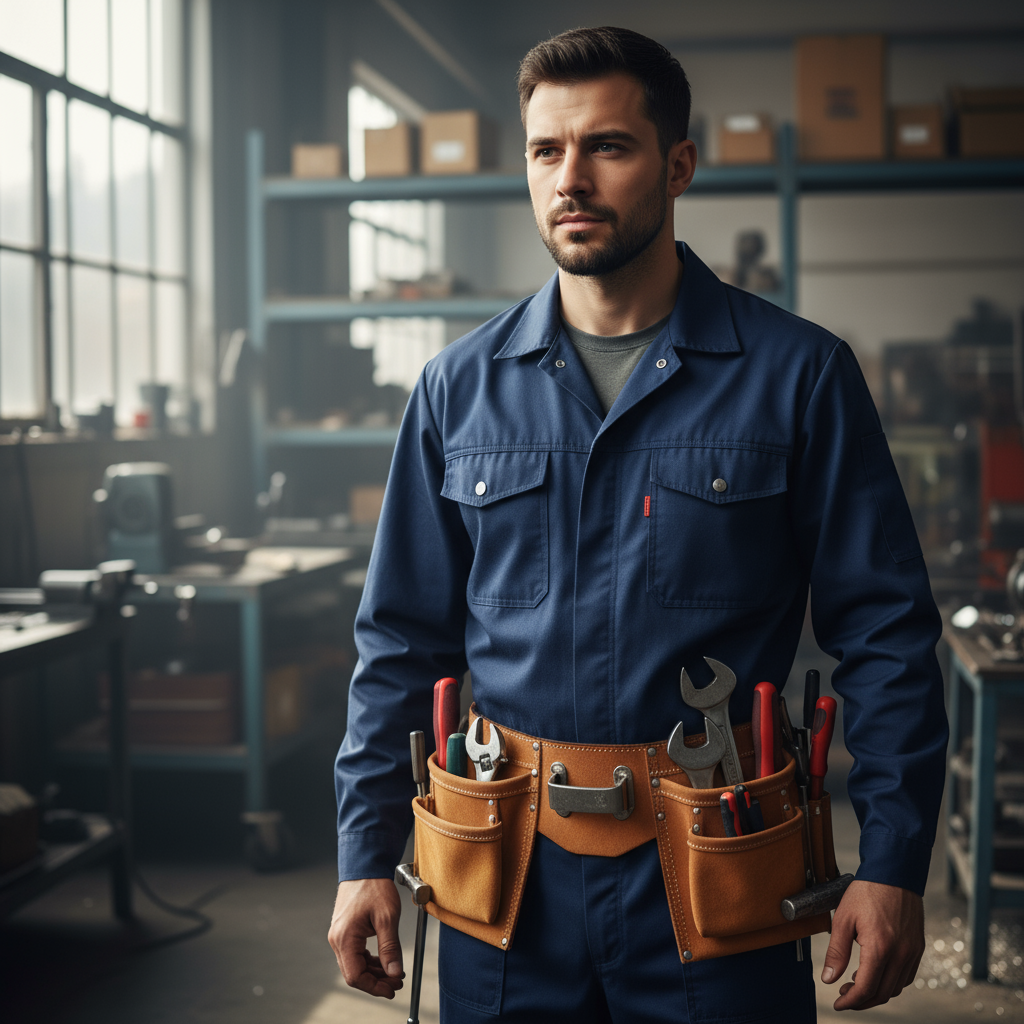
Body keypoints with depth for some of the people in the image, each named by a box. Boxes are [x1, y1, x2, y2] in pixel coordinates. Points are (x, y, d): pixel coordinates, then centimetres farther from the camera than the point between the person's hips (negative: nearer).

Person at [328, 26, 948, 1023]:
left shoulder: (798, 373, -4)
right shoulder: (459, 387, 4)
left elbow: (885, 632, -3)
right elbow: (403, 641, 8)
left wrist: (891, 864, -9)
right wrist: (366, 856, 4)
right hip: (511, 877, 2)